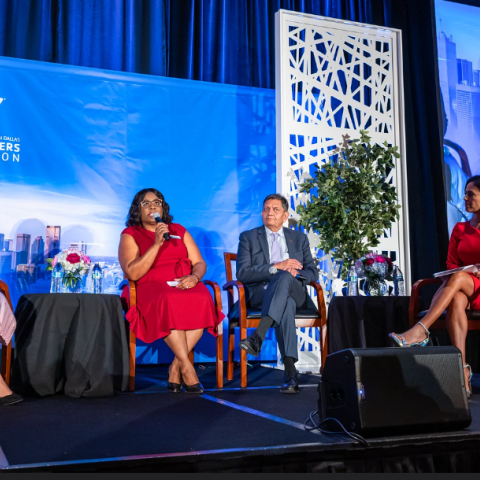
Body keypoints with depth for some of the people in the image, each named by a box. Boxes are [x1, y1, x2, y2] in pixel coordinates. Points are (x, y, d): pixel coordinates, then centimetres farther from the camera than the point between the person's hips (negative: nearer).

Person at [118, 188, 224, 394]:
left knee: (202, 300, -31)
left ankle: (176, 366, -25)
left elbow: (200, 263, 14)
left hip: (185, 286, 3)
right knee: (168, 302, -38)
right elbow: (132, 273, -6)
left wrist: (194, 277, -10)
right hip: (151, 288, -3)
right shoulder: (130, 235, 9)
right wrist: (156, 244, -13)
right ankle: (186, 367, -32)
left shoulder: (179, 231, 21)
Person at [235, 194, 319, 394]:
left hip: (294, 292, 1)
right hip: (261, 293, -1)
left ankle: (258, 336, -47)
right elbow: (242, 273, -2)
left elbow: (313, 273, 13)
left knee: (285, 277, -37)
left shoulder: (299, 238, 21)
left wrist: (294, 273, -11)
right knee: (286, 304, -37)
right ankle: (290, 369, -44)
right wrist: (275, 267, -13)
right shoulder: (248, 237, 13)